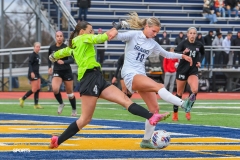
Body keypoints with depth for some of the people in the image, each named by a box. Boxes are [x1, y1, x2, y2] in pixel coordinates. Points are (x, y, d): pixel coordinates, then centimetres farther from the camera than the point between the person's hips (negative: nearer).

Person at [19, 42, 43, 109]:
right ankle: (22, 99, 3)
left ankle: (36, 104, 6)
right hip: (33, 74, -9)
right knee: (34, 90, -9)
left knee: (38, 89, 4)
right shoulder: (32, 55, -10)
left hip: (37, 74, 9)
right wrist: (31, 72, -29)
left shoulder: (37, 56, 16)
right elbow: (29, 64, -18)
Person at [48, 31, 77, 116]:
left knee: (70, 92, 7)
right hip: (57, 71, 2)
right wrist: (49, 67, 6)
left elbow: (72, 60, -21)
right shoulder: (52, 48, -1)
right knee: (55, 89, -24)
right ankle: (61, 104, 4)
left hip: (67, 71, -2)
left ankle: (74, 109, 29)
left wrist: (63, 62, -38)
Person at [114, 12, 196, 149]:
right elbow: (117, 36, -17)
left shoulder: (153, 44, 14)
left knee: (155, 109, -1)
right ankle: (184, 104, -47)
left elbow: (167, 54, 27)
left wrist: (182, 56, 20)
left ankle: (146, 140, 7)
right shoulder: (133, 35, -2)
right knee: (159, 87, -30)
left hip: (141, 76, 8)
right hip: (130, 75, -8)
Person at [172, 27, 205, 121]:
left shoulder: (199, 45, -1)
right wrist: (183, 52, -41)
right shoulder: (183, 43, -10)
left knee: (194, 90, -20)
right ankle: (175, 113, 24)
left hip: (193, 71, 2)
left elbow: (202, 53, 21)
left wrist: (200, 61, 5)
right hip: (182, 70, -2)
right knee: (179, 93, 8)